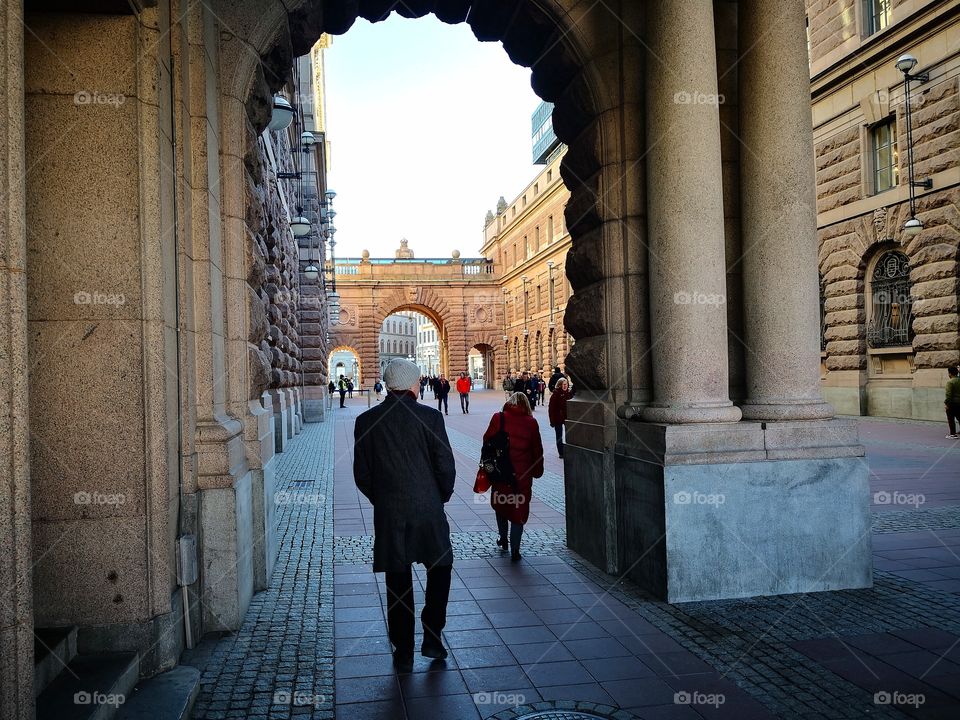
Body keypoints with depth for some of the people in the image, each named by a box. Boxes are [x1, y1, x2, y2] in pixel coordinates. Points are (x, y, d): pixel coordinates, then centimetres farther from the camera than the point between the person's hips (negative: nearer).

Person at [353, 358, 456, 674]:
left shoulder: (366, 421, -2)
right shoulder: (429, 416, -9)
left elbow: (361, 474, 1)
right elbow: (446, 466, -8)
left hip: (388, 515, 2)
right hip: (428, 511, -1)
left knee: (398, 583, 11)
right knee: (440, 568, 20)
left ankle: (403, 653, 19)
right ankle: (432, 638, 19)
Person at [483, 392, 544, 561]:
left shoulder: (498, 418, -5)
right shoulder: (531, 423, -4)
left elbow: (487, 441, -2)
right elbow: (537, 450, 2)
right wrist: (537, 471, 14)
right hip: (522, 474, -1)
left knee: (500, 505, 23)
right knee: (519, 510, 8)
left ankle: (503, 539, 35)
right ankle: (515, 550, 7)